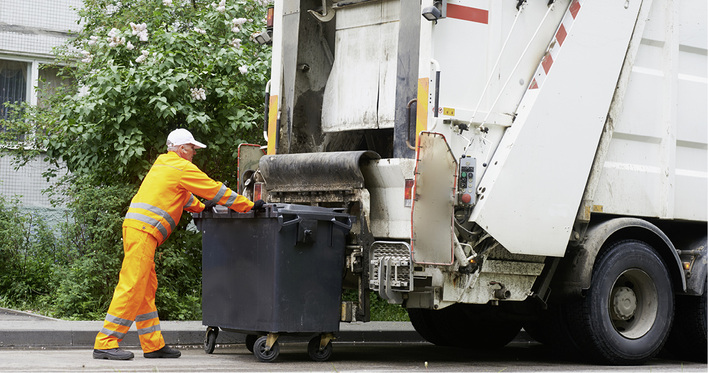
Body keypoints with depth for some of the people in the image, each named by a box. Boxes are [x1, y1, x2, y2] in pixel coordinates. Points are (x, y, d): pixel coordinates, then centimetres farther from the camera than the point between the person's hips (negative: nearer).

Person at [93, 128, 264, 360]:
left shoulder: (163, 165, 25)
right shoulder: (182, 168, -2)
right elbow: (216, 190, 0)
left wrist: (201, 208, 38)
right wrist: (250, 206, 6)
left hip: (135, 227, 10)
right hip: (143, 230, -10)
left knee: (145, 289, 11)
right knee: (132, 288, -11)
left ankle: (153, 345, 14)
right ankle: (105, 344, -13)